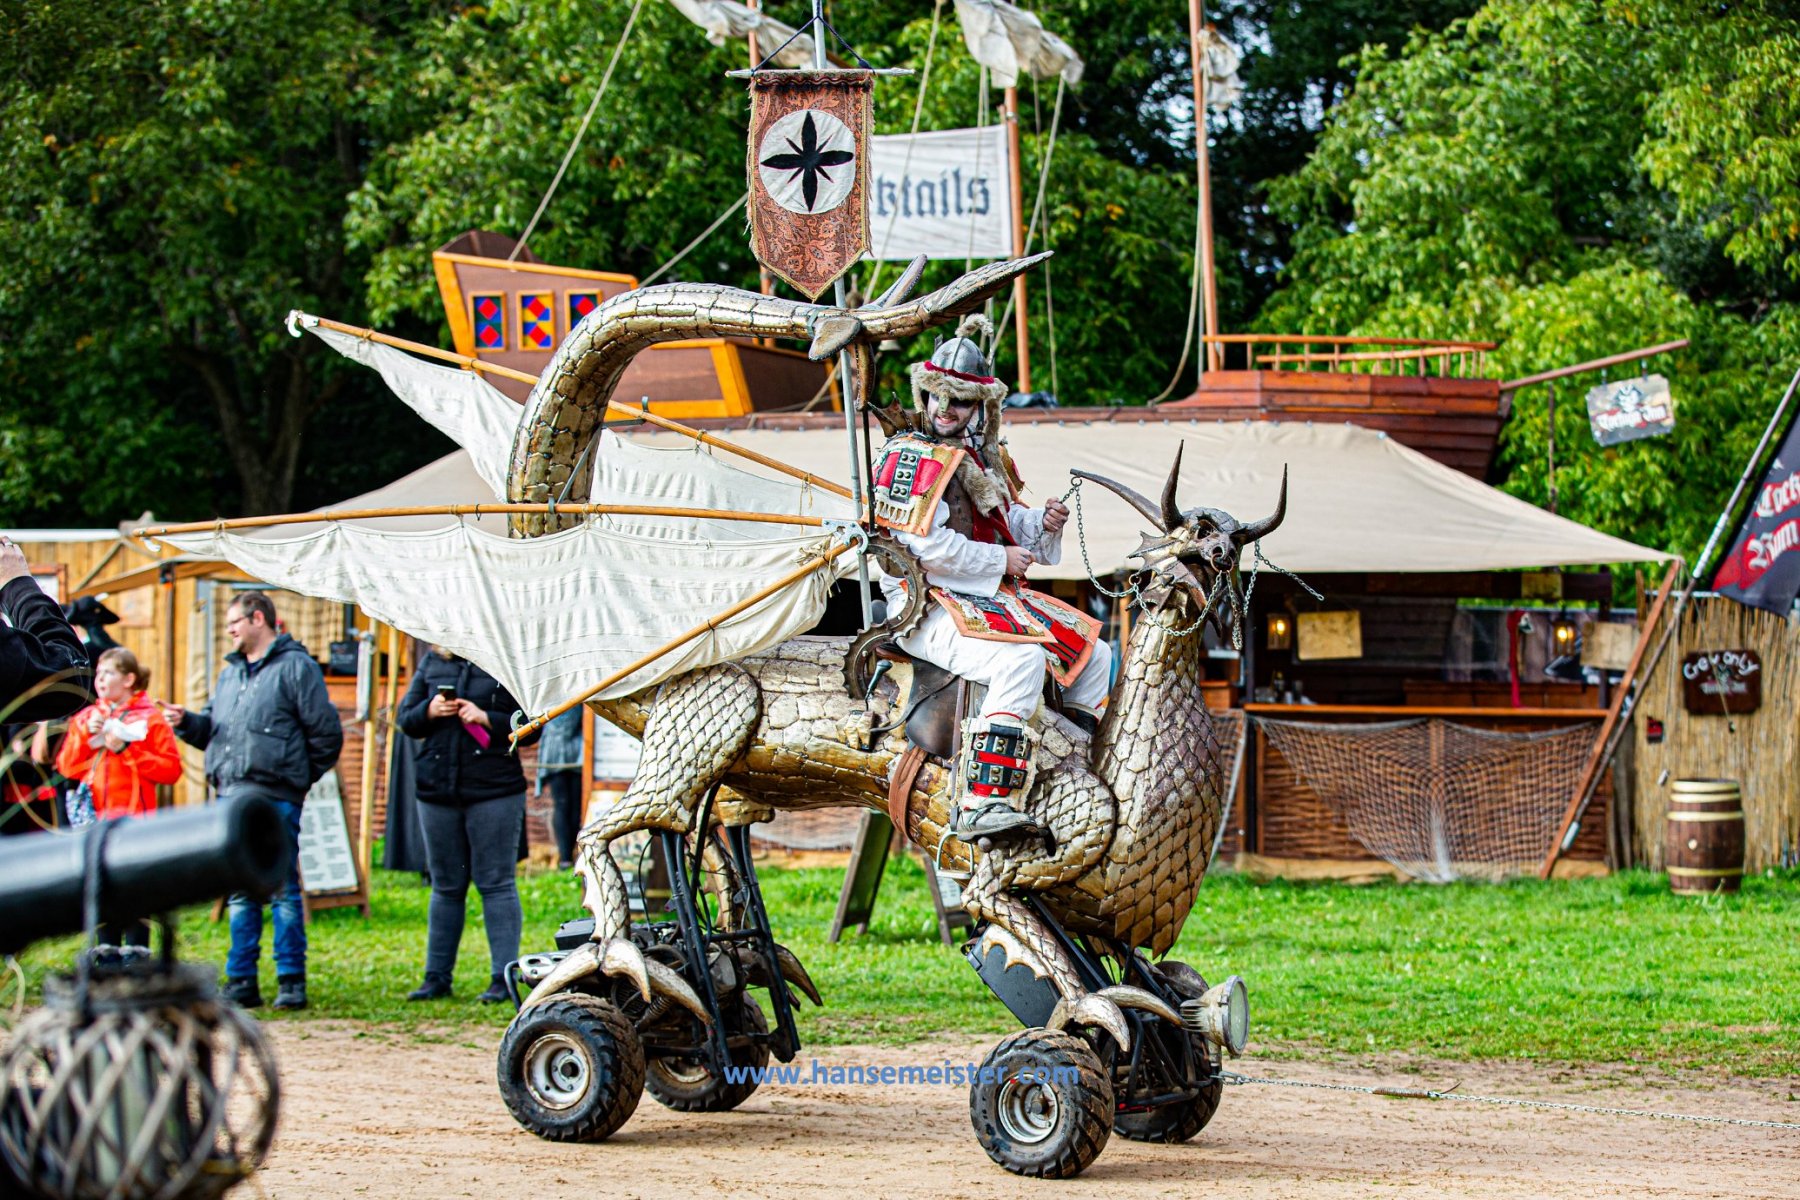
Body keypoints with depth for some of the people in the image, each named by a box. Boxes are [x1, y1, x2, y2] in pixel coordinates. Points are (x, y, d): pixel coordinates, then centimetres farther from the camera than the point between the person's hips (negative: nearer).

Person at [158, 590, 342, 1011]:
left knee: (282, 890, -5)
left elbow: (327, 734, -6)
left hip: (273, 799, -7)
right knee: (240, 893, 9)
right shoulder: (230, 672, 21)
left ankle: (291, 981, -3)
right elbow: (210, 728, 21)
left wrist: (299, 777, -2)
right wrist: (185, 722, 2)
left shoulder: (296, 667, -3)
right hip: (230, 797, 7)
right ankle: (241, 981, 12)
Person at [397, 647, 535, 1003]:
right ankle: (437, 977, 18)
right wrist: (428, 711, -8)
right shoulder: (433, 662, 11)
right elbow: (405, 719, 13)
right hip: (437, 788, 4)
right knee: (446, 886, 12)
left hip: (494, 789, -4)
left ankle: (503, 978, 0)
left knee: (496, 883, -2)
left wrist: (485, 718, -16)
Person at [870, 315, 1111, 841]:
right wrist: (1000, 560, -15)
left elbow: (1007, 524, 26)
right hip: (930, 605, -9)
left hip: (993, 598, 9)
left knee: (1094, 654, 10)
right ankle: (983, 804, -42)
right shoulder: (912, 457, -10)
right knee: (1020, 660, -35)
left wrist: (1042, 523, 2)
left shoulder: (985, 458, 17)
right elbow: (924, 546, -19)